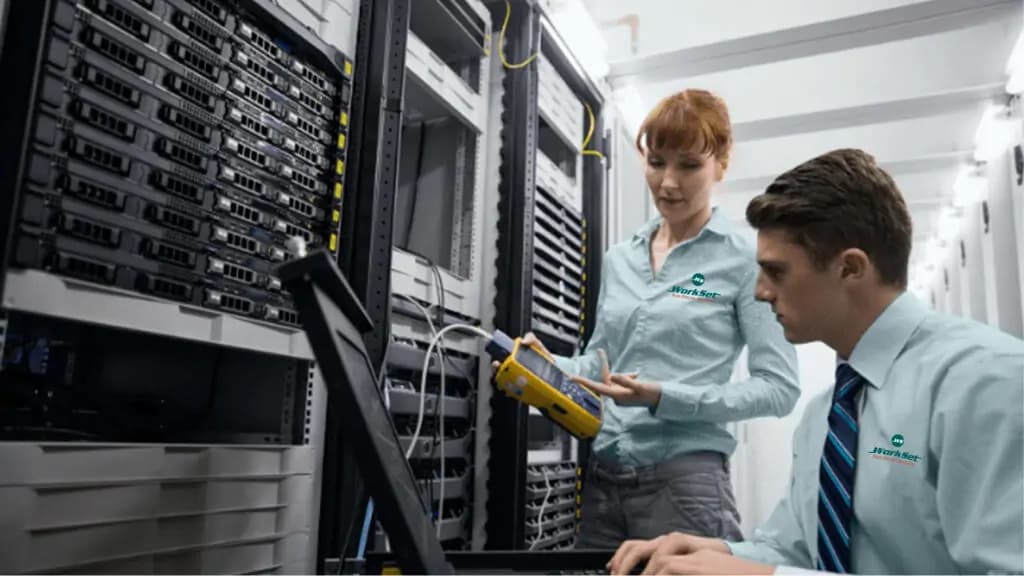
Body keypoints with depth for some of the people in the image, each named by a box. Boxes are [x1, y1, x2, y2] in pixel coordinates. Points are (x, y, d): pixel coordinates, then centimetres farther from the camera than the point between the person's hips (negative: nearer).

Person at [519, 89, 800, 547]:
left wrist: (666, 398, -19)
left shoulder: (745, 260, -5)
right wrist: (551, 366, -5)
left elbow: (779, 389, -9)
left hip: (686, 477, -5)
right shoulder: (618, 258, 10)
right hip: (601, 474, 5)